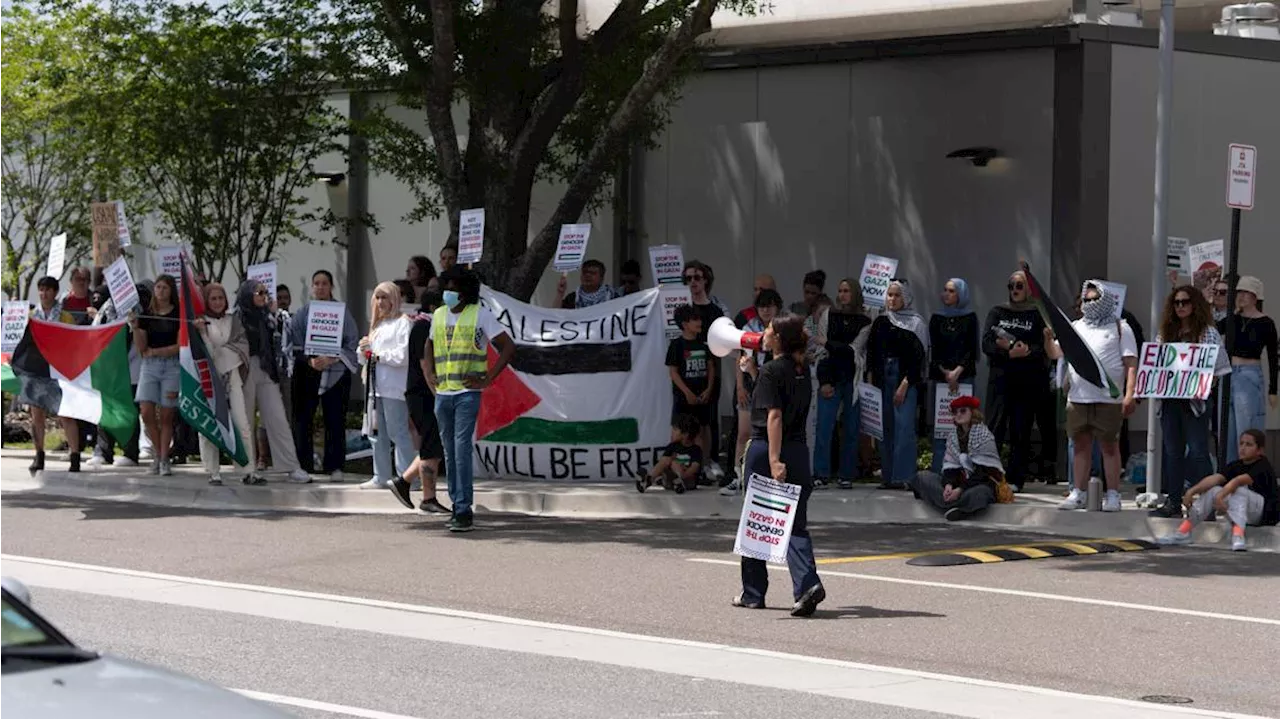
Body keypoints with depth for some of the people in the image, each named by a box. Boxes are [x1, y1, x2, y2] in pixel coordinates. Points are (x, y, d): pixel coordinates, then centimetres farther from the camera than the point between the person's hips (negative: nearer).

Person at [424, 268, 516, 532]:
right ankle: (456, 505, 19)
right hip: (442, 394, 6)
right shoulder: (439, 315, 12)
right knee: (449, 452, 10)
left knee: (462, 449, -14)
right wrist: (429, 374, 14)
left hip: (467, 393, -6)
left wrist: (487, 379, -10)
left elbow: (508, 347, -5)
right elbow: (430, 345, 31)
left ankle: (464, 511, -14)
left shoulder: (480, 314, -4)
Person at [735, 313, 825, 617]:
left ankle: (753, 593, 20)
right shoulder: (803, 371, 10)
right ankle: (808, 584, -19)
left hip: (765, 449, -6)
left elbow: (774, 416, -20)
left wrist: (774, 461, -27)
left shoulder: (771, 371, -12)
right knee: (795, 524, 2)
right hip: (798, 451, 6)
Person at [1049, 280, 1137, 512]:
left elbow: (1131, 364, -1)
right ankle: (1079, 493, 13)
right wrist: (1049, 338, -9)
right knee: (1081, 445, 7)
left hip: (1108, 399, -4)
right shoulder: (1075, 327, 16)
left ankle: (1113, 495, 3)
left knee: (1110, 445, 0)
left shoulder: (1120, 329, 4)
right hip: (1078, 398, 4)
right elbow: (1055, 353, 13)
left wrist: (1129, 395, -11)